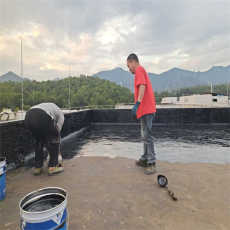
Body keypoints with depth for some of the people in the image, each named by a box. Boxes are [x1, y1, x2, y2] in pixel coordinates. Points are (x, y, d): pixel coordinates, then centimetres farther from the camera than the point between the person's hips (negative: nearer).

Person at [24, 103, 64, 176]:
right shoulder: (60, 113, 27)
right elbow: (57, 131, 23)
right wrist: (58, 150, 36)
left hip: (28, 116, 7)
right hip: (42, 118, -6)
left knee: (39, 141, 28)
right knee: (54, 140, 16)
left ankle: (37, 167, 32)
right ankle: (53, 167, 19)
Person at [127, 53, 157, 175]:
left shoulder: (139, 69, -4)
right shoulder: (141, 71, 25)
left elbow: (142, 86, -21)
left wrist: (137, 104, -31)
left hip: (145, 109, -11)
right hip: (146, 109, 11)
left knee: (147, 136, -9)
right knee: (145, 136, 14)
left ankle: (151, 163, -3)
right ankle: (145, 159, 24)